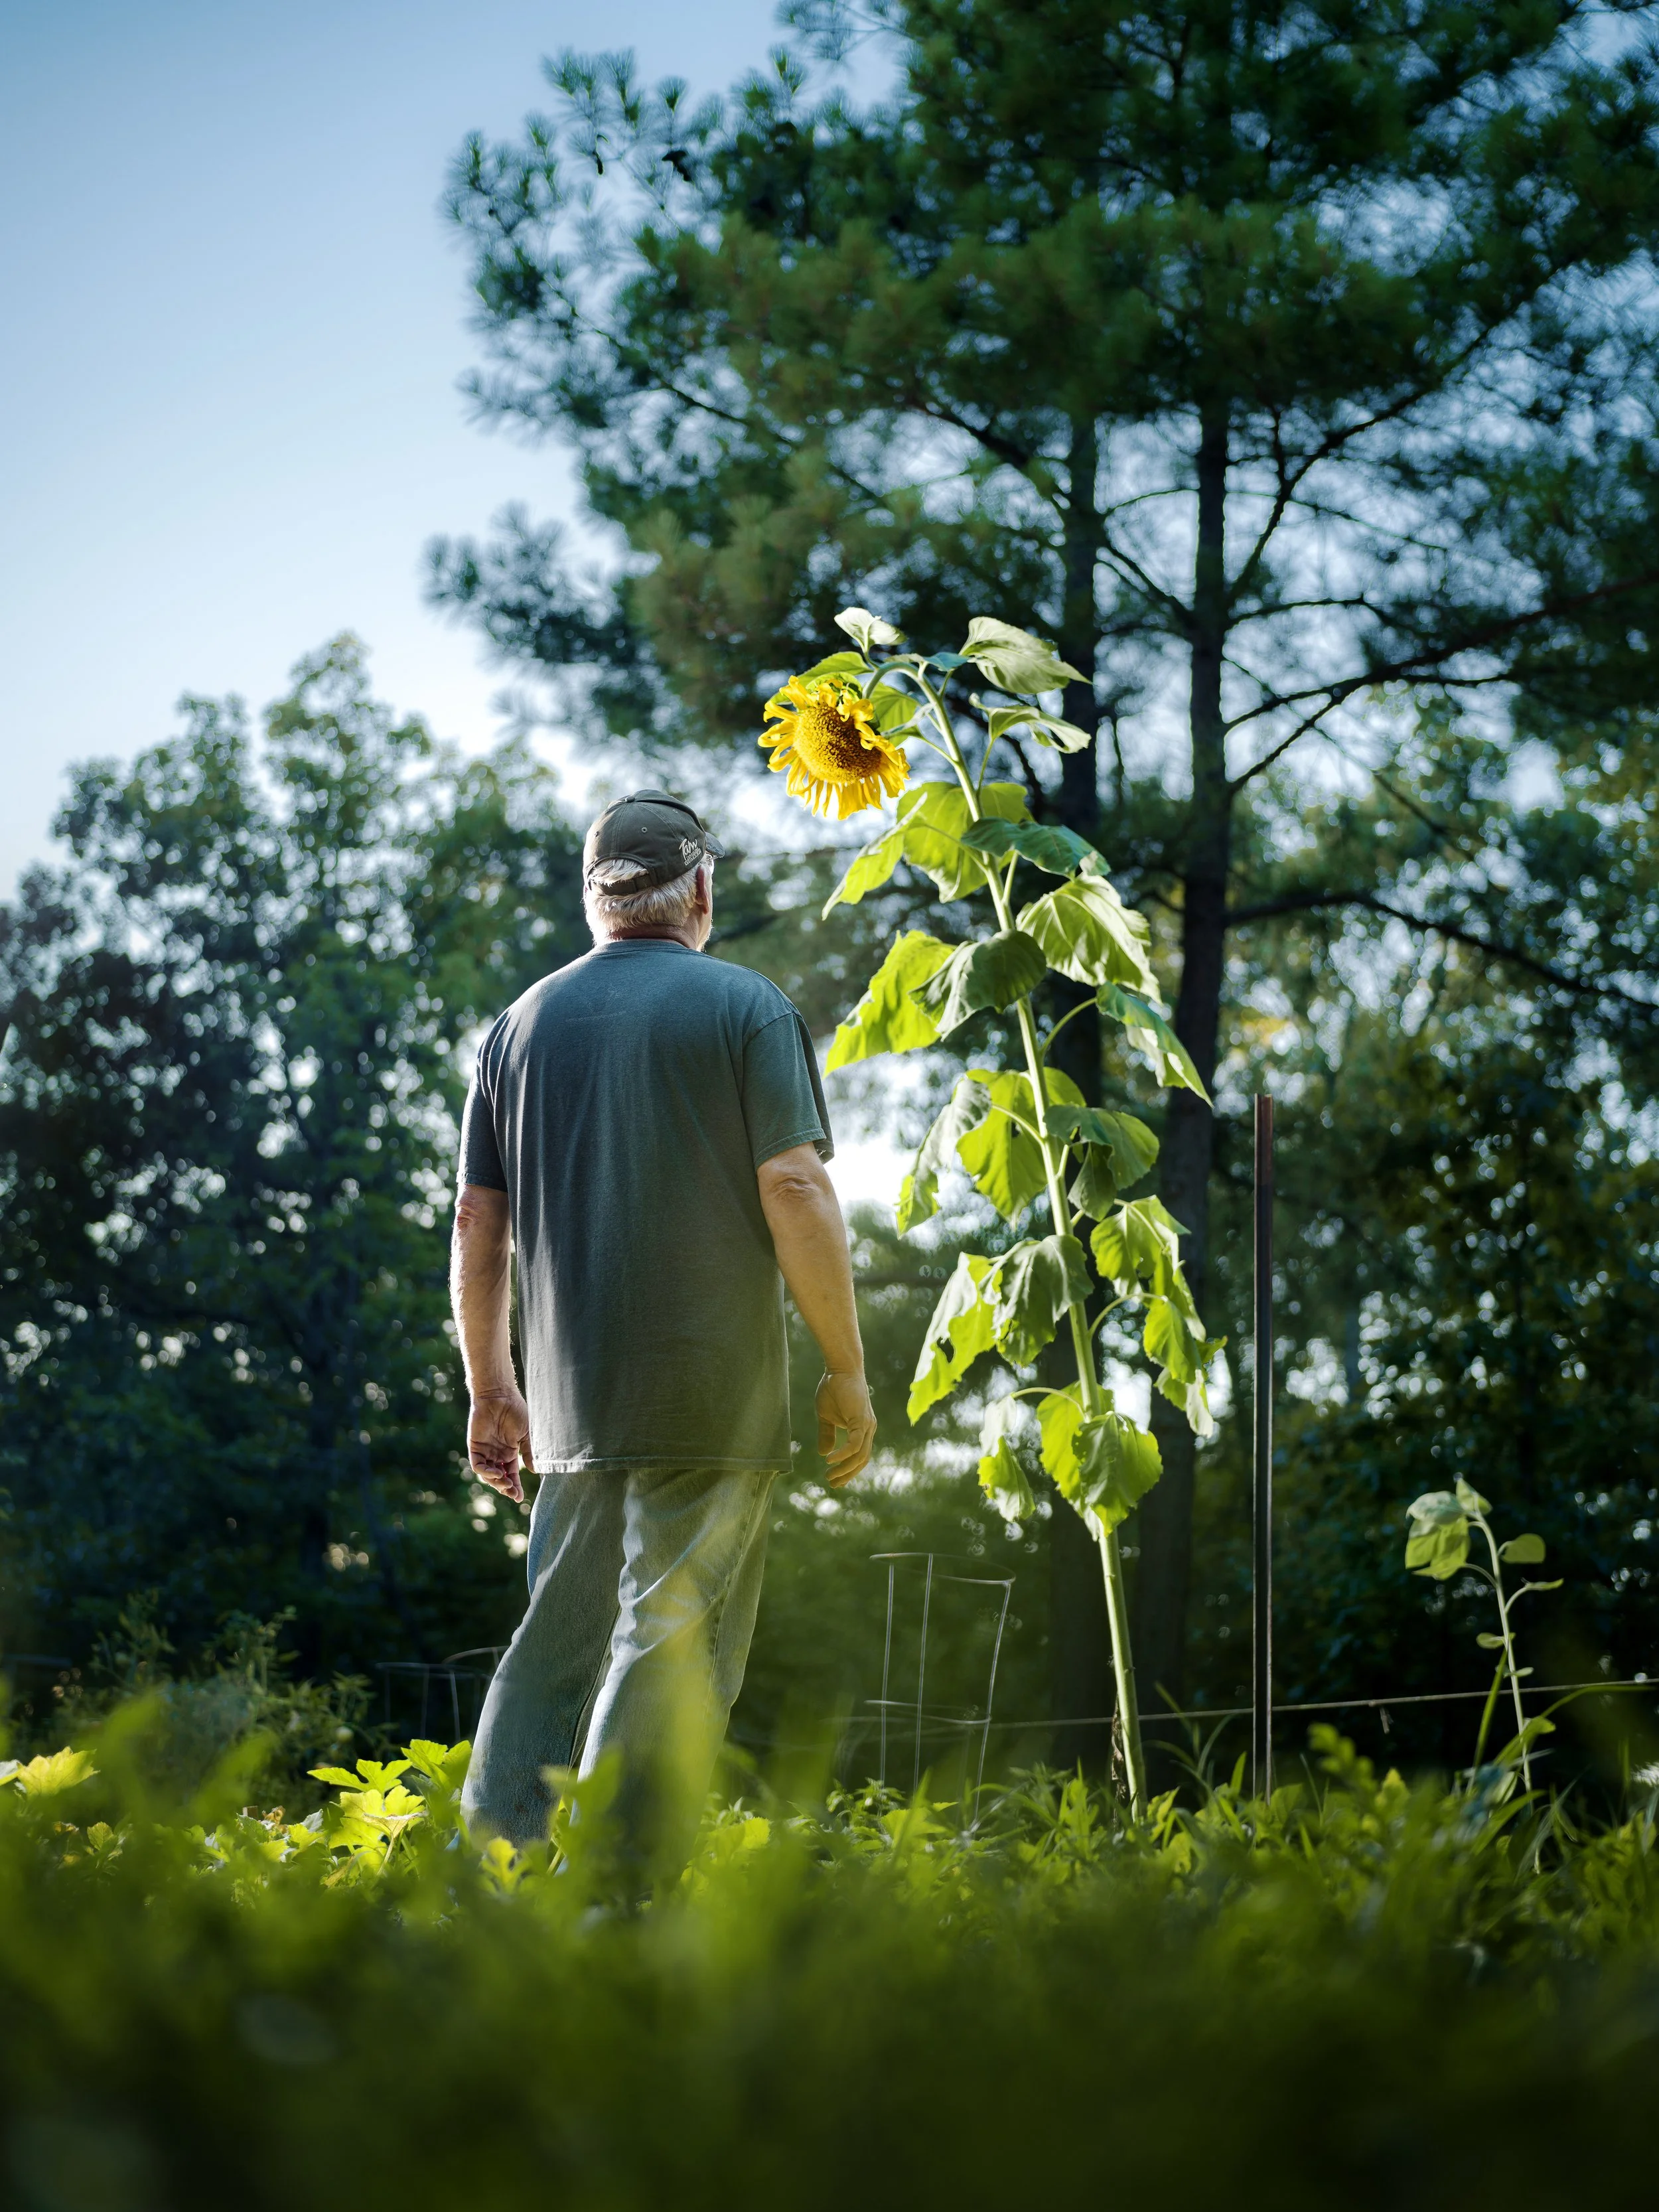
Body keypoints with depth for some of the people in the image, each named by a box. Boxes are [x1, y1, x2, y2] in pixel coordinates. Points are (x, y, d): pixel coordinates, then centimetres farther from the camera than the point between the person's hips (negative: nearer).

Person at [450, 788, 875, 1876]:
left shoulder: (525, 1021, 12)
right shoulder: (744, 1007, -2)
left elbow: (478, 1222, 12)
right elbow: (796, 1191, -10)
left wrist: (491, 1387, 18)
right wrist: (847, 1369, -4)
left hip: (573, 1399, 5)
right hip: (715, 1396, -5)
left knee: (557, 1642, 13)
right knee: (673, 1643, -3)